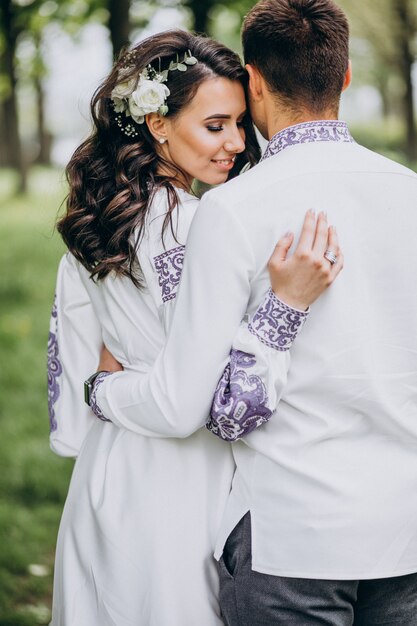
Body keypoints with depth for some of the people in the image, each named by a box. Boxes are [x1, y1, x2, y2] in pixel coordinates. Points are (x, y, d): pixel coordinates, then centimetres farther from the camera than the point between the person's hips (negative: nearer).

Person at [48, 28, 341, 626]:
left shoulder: (93, 217, 4)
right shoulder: (186, 226, -21)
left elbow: (69, 353, 12)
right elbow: (230, 404, -25)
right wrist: (287, 302, -31)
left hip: (105, 472, 8)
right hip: (176, 485, -8)